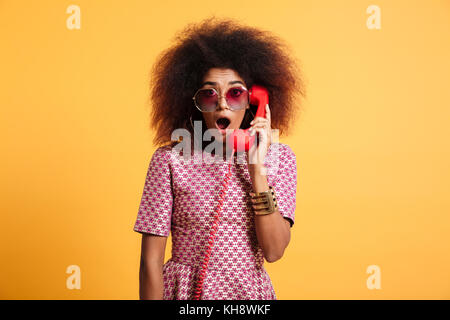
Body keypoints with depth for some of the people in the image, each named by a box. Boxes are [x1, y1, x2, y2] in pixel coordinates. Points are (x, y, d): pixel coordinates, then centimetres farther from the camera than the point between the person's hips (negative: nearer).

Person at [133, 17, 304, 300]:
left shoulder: (278, 157, -5)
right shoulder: (170, 160, -12)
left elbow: (273, 251, -14)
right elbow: (151, 260, -11)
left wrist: (257, 168, -20)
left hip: (251, 289, 2)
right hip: (184, 291, -2)